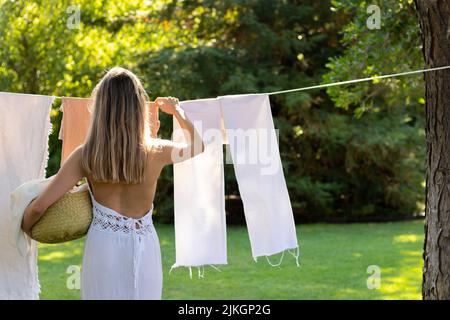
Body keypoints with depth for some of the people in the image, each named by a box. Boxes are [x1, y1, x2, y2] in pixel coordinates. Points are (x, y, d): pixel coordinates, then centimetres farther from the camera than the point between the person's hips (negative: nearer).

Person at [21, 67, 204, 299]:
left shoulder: (85, 156, -9)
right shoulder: (155, 152, -8)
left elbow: (39, 206, -10)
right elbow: (197, 146, 15)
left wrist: (25, 227, 11)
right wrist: (177, 111, 28)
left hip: (102, 247, 0)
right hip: (144, 249, 0)